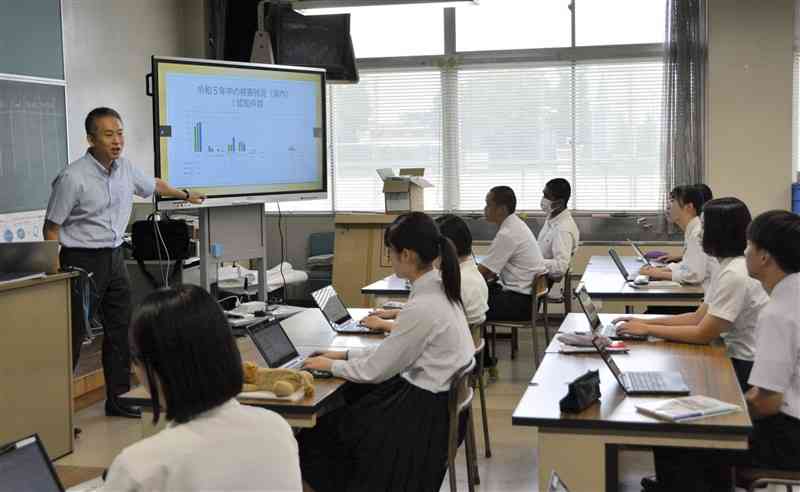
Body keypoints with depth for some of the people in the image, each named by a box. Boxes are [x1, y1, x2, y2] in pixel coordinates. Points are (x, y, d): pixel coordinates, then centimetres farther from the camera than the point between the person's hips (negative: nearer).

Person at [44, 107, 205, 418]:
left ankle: (118, 399, 22)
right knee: (74, 334, -5)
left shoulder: (125, 168, 2)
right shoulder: (73, 178, -17)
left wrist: (185, 195, 40)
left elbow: (153, 185, 25)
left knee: (119, 331, 10)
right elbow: (51, 228, -12)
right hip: (82, 261, -7)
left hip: (114, 258, 7)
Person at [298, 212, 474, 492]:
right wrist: (345, 355, 10)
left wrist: (332, 365, 0)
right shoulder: (438, 289, 3)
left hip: (423, 409, -9)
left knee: (314, 436, 0)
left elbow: (376, 370, -16)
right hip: (430, 397, 9)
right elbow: (392, 352, 12)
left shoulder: (423, 306, -25)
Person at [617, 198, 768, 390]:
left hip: (747, 369, -8)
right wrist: (645, 321, 2)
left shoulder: (735, 274, -23)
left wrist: (646, 329, -13)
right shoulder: (729, 267, 8)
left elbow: (703, 334, -20)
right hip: (738, 359, 8)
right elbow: (699, 317, 8)